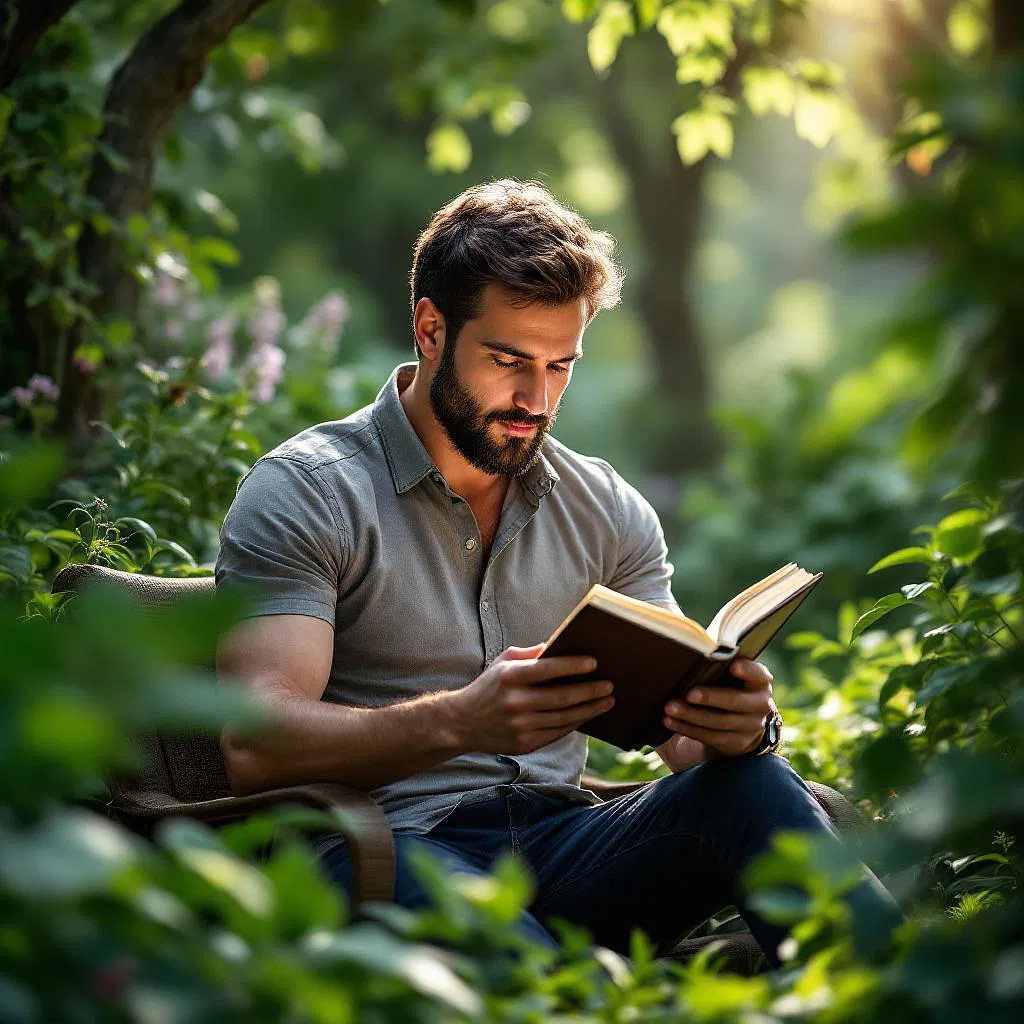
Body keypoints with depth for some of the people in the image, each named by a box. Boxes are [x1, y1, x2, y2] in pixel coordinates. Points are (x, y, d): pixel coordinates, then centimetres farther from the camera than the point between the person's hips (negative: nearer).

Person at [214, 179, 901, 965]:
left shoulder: (607, 511, 16)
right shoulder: (304, 493, 0)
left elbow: (685, 736, 11)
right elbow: (256, 745, -14)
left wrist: (739, 723, -15)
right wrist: (458, 721, -31)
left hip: (563, 838, 5)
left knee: (753, 782, -27)